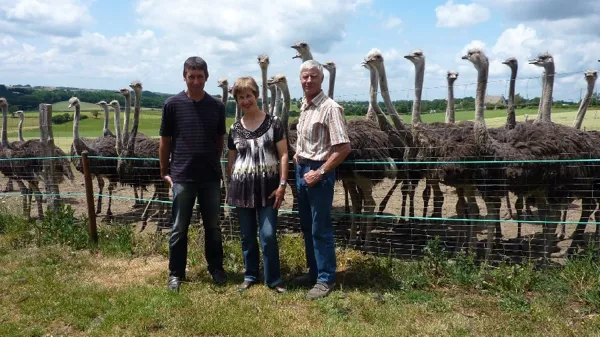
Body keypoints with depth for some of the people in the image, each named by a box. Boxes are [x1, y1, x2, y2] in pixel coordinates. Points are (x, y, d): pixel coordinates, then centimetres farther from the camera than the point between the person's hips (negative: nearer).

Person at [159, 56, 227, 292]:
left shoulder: (217, 106, 3)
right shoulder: (173, 104, -3)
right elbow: (165, 140, 2)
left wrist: (213, 164, 11)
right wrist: (164, 172, 3)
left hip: (211, 177, 2)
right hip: (182, 177, -2)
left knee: (213, 226, 12)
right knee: (179, 228, 7)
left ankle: (216, 268, 27)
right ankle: (176, 273, 20)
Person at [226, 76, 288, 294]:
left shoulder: (273, 123, -2)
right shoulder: (235, 129, 7)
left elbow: (283, 155, -3)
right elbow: (231, 161, 13)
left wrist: (282, 184, -10)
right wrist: (231, 188, 11)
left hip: (267, 186, -3)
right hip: (243, 187, 3)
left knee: (268, 236, -4)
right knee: (247, 236, 11)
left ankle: (273, 280, 10)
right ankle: (250, 276, 25)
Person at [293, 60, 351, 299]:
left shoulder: (330, 108, -15)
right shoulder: (304, 107, 11)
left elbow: (344, 147, -20)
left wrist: (320, 172, -20)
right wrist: (298, 156, 10)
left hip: (319, 172, -9)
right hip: (301, 169, 9)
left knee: (320, 228, -1)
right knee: (306, 226, 16)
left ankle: (326, 279, 11)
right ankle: (314, 271, 30)